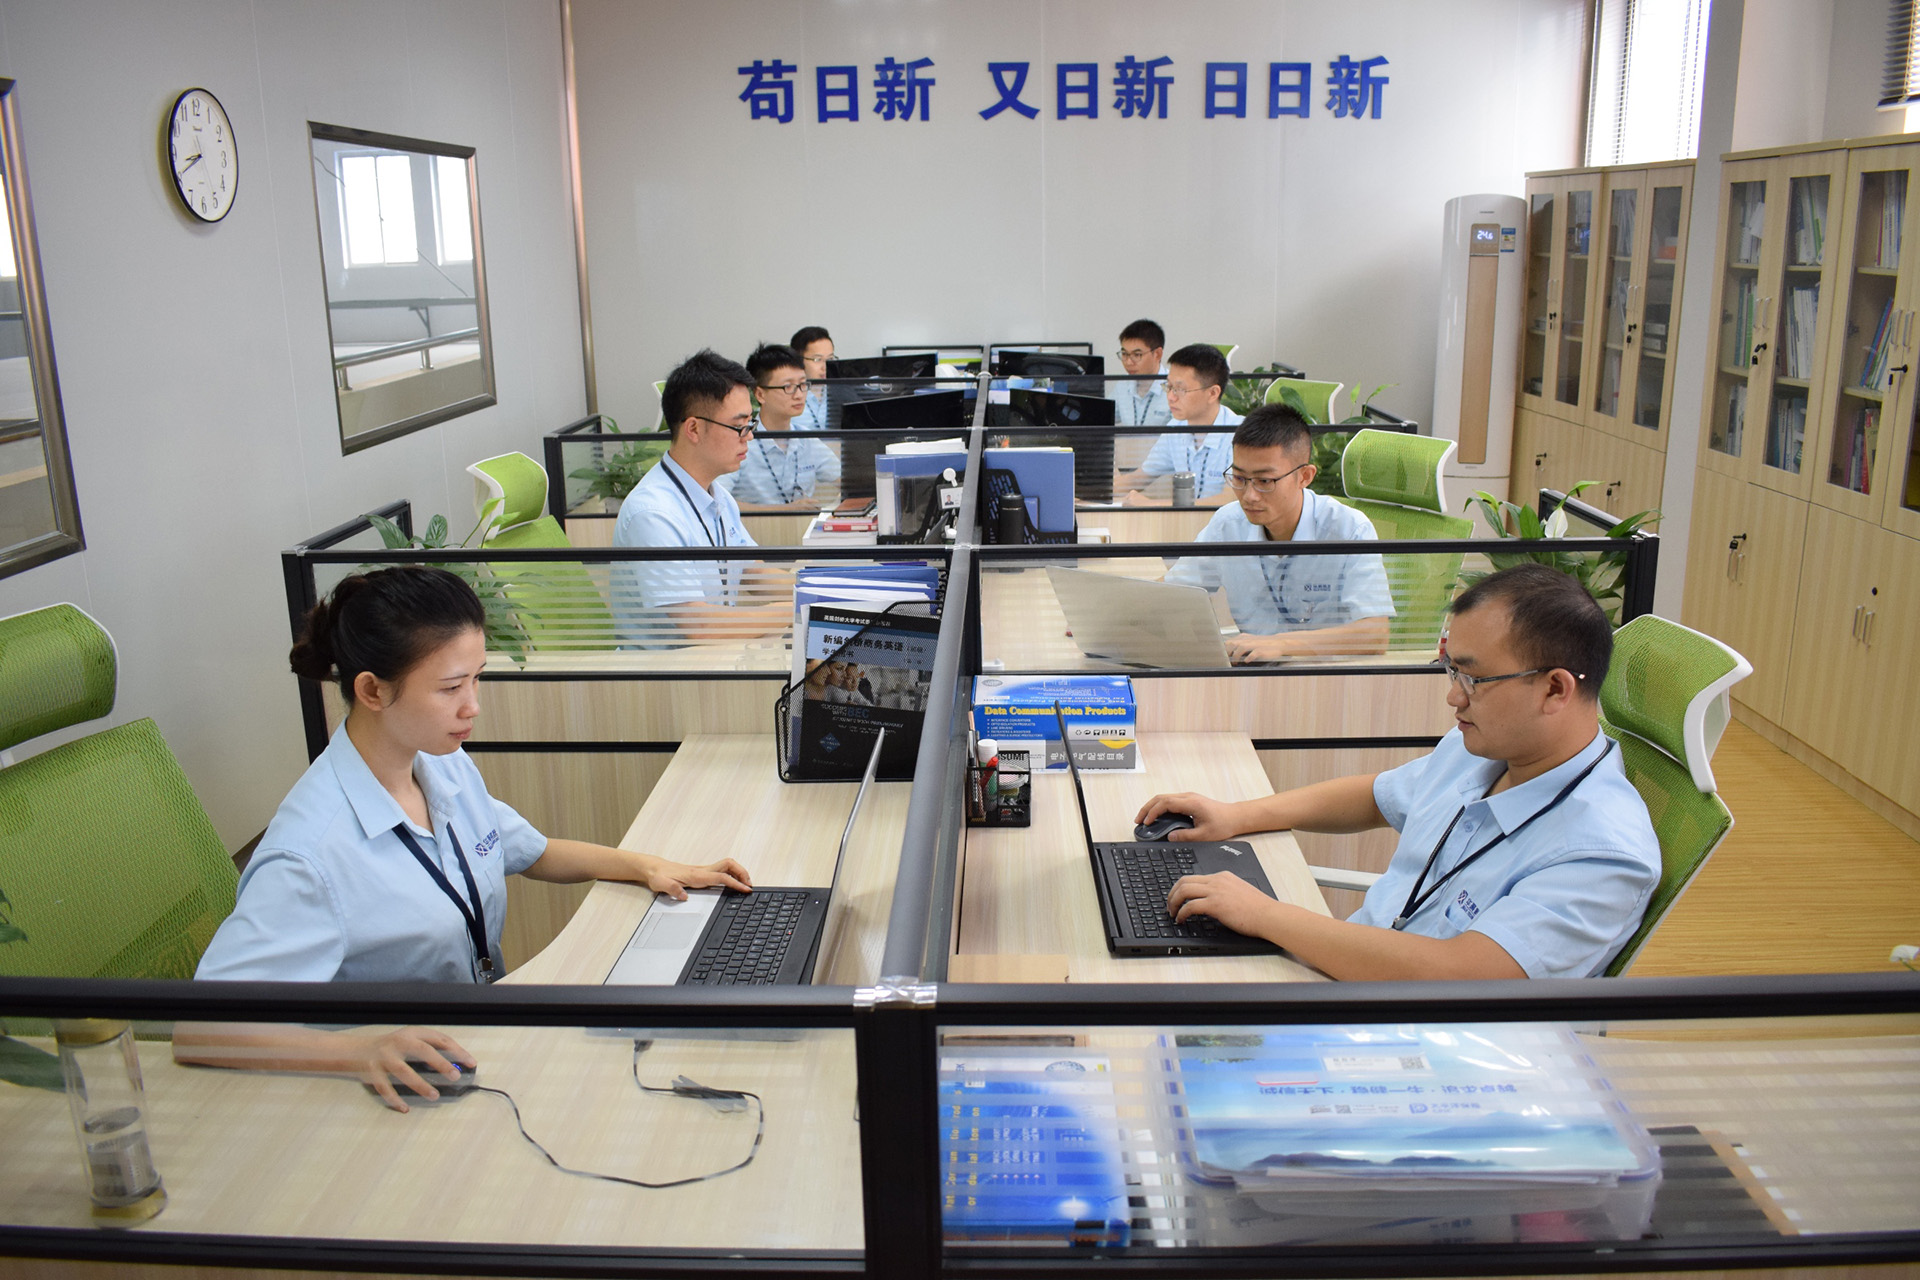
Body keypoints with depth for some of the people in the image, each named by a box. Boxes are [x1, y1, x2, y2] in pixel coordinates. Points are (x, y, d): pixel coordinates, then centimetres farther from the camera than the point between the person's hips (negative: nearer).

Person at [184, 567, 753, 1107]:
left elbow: (534, 852, 20)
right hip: (406, 1095, -7)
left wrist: (648, 866, 5)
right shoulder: (311, 854, -24)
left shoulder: (448, 767, 3)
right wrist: (359, 1051, -42)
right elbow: (196, 1031, -28)